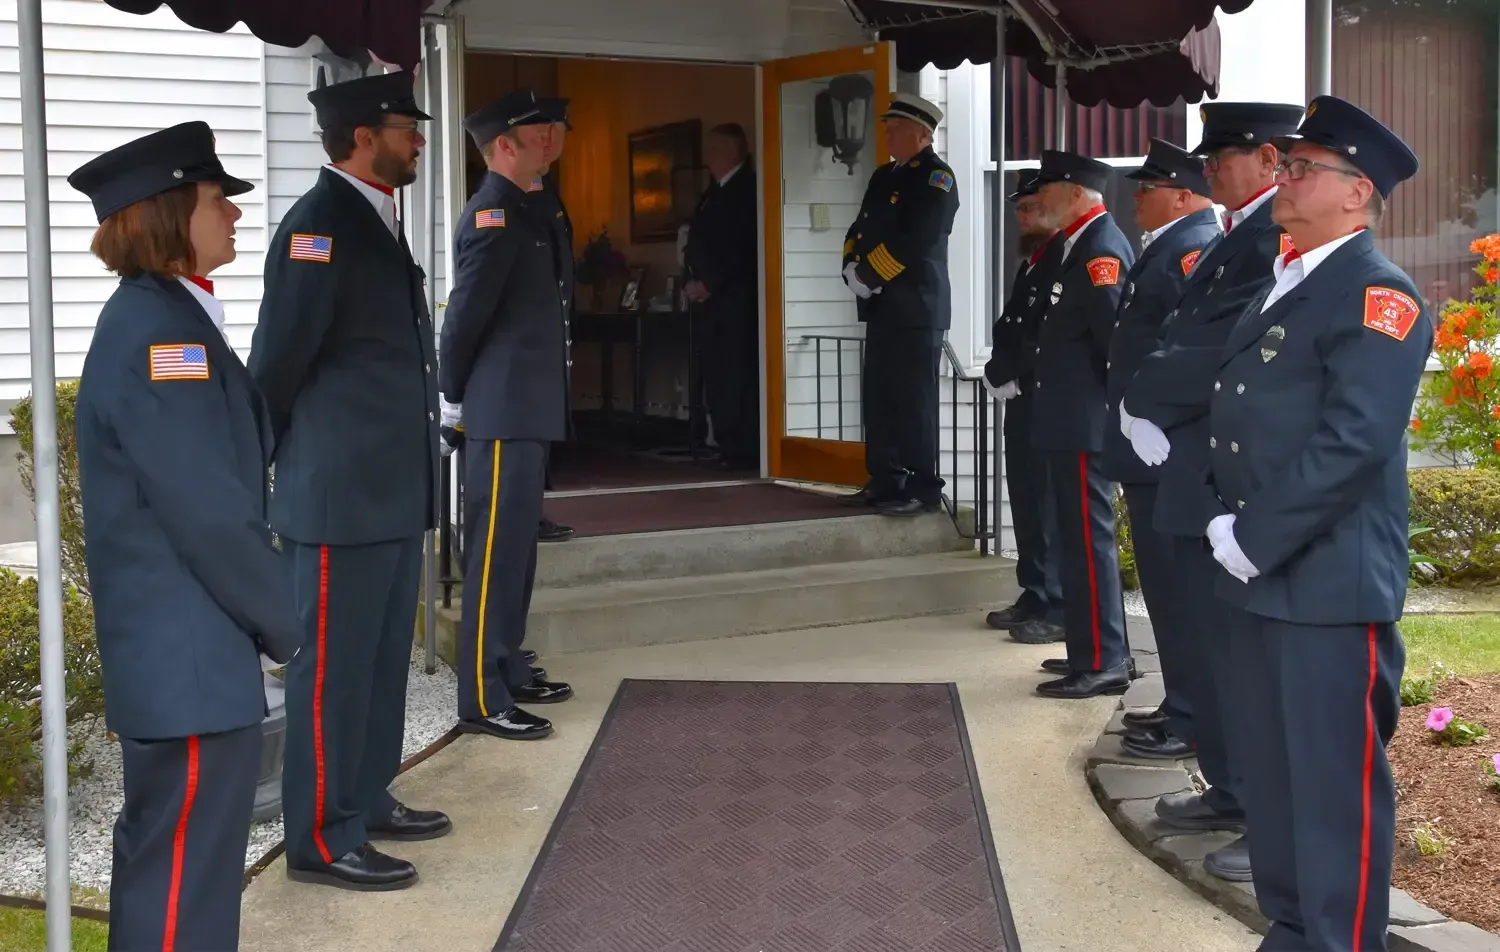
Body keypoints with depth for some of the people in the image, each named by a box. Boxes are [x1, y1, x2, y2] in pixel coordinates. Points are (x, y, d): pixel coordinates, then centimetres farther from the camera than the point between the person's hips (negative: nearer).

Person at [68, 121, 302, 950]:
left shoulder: (167, 317, 13)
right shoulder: (154, 330, -19)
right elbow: (203, 507, -22)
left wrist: (264, 611, 12)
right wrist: (283, 617, -11)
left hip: (187, 640, 10)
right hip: (185, 649, -10)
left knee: (174, 843, 20)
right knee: (185, 856, -1)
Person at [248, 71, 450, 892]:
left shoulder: (378, 222, 14)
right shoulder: (320, 225, -15)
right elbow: (279, 360, -12)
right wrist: (267, 468, -3)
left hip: (393, 489, 9)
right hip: (342, 494, -9)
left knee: (382, 658, 17)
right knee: (333, 665, 0)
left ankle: (368, 801, 30)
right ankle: (322, 840, 9)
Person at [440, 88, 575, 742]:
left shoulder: (523, 211, 15)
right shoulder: (494, 215, -16)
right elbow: (466, 310, -16)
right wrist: (455, 395, -4)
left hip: (525, 408, 10)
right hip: (504, 412, -10)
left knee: (516, 547, 16)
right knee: (495, 552, -6)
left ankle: (508, 671, 27)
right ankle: (482, 700, -1)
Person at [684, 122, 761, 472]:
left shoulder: (747, 190, -6)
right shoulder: (712, 194, 21)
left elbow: (741, 247, -15)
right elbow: (698, 243, 19)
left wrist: (708, 284, -13)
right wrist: (694, 282, 3)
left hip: (737, 299, -8)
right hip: (713, 299, 8)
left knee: (737, 374, -9)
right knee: (717, 375, 5)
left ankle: (744, 452, -8)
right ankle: (728, 447, 8)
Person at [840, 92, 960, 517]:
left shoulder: (936, 177, -8)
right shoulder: (884, 176, 18)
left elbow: (915, 242, -19)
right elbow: (861, 228, 17)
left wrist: (869, 275, -14)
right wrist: (852, 269, -3)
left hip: (917, 306, -8)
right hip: (883, 307, 9)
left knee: (914, 402, -6)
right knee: (877, 399, 10)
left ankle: (923, 489, 0)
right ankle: (885, 482, 17)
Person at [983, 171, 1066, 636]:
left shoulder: (1069, 262, -11)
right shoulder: (1029, 266, 20)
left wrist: (1014, 376, -12)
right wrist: (998, 373, 3)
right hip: (1022, 402, 9)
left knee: (1051, 505, -5)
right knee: (1026, 501, 12)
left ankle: (1060, 607, 0)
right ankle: (1035, 596, 20)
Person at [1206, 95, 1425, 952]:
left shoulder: (1376, 292, -11)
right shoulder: (1282, 285, 17)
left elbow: (1354, 441, -20)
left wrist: (1253, 541, -17)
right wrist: (1233, 530, 5)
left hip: (1331, 579, -9)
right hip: (1264, 574, 9)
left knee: (1337, 780, 0)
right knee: (1272, 774, 16)